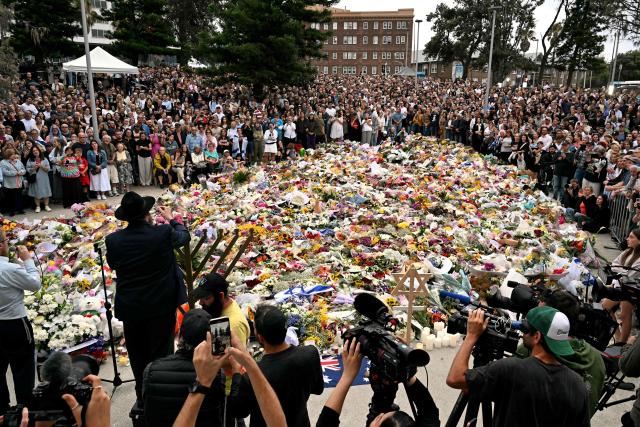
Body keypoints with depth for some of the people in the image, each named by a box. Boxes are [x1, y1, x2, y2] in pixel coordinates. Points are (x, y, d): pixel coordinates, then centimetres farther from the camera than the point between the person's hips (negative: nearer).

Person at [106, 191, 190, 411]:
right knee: (161, 353, 13)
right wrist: (170, 218, 18)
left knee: (138, 355, 19)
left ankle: (143, 399, 35)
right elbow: (184, 236, 3)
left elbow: (112, 265, 6)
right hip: (162, 304, -2)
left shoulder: (113, 240, -13)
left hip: (130, 308, 2)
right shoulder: (163, 233, -19)